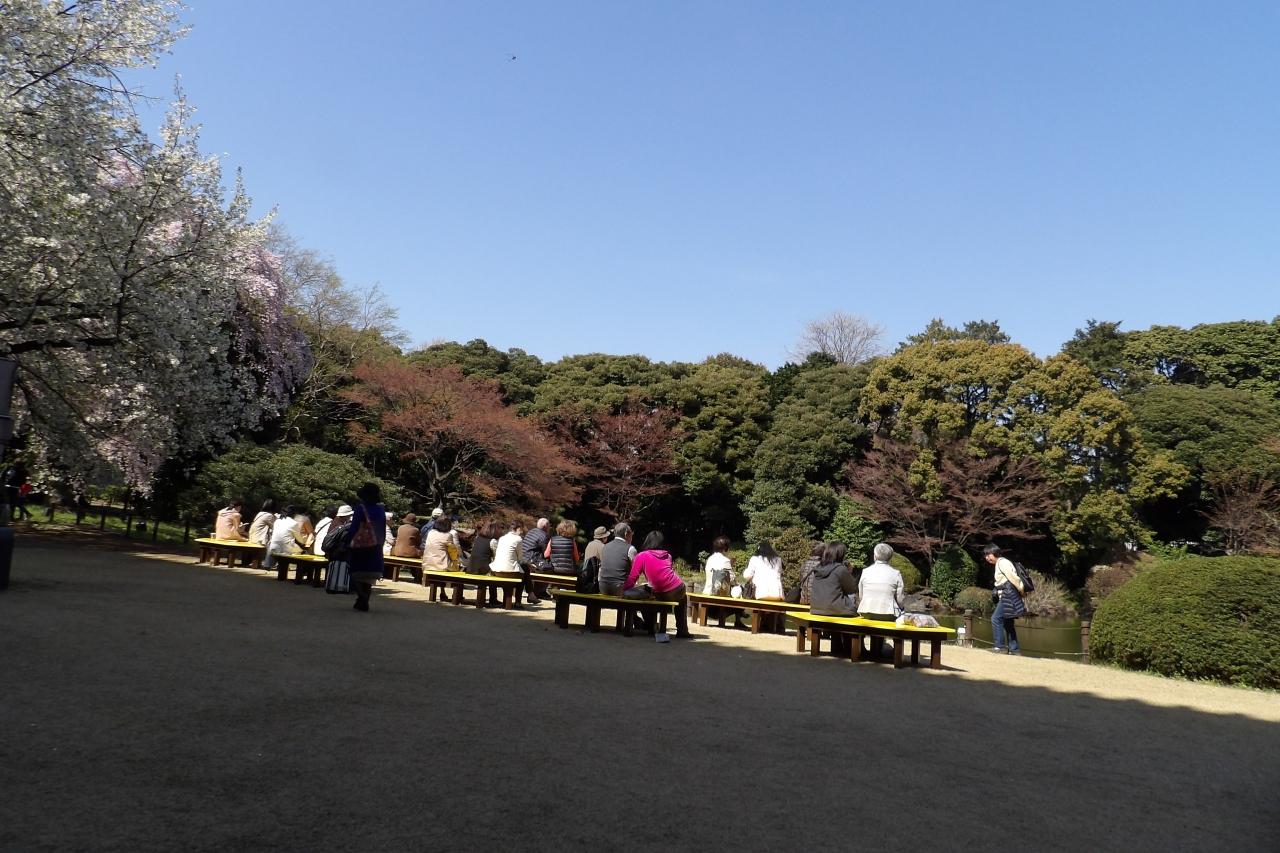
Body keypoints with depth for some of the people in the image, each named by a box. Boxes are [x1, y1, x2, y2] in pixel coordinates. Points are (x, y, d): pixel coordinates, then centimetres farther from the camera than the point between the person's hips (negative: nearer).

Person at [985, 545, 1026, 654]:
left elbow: (1014, 578, -17)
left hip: (1009, 594, -11)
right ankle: (1014, 649, 15)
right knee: (1007, 623, 12)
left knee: (996, 619, -12)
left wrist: (1022, 591, -10)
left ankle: (1000, 647, -12)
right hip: (1007, 596, 11)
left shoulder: (1002, 562, -11)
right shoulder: (999, 564, 20)